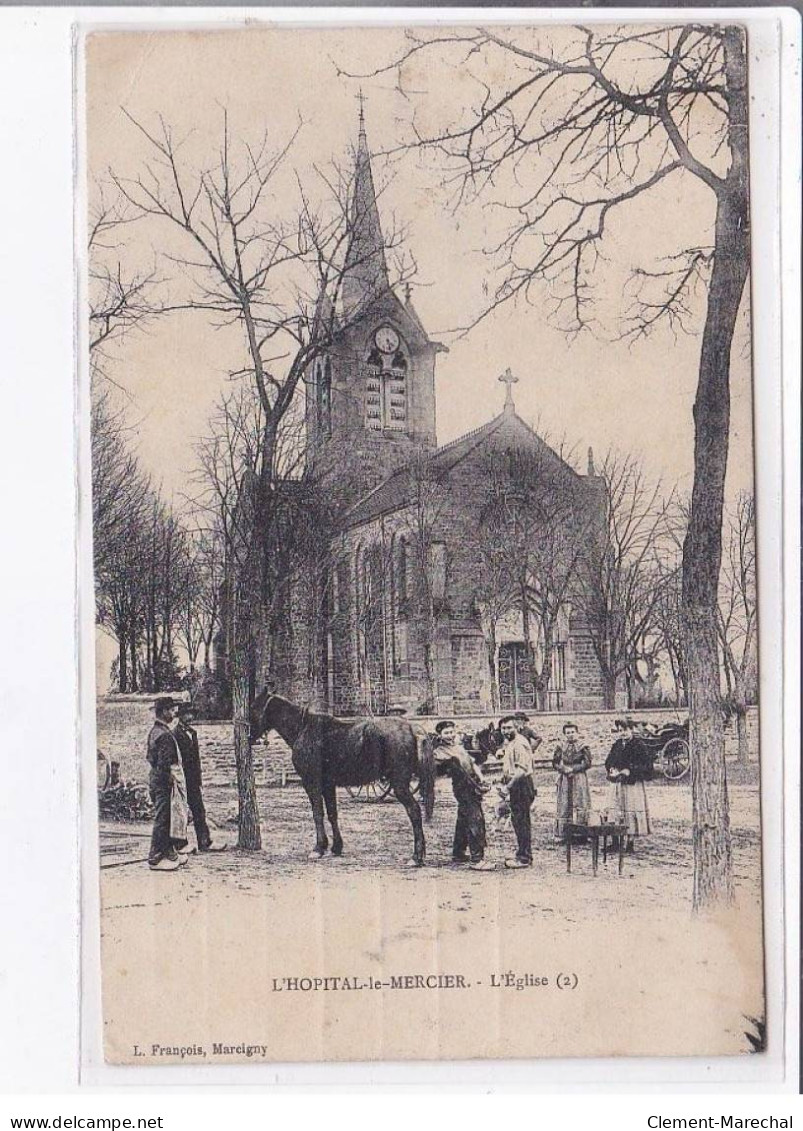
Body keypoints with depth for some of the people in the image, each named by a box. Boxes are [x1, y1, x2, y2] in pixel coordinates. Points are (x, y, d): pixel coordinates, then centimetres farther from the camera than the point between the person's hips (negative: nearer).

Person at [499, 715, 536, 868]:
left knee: (520, 821, -7)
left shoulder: (519, 743, -17)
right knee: (519, 821, 15)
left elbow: (522, 769, -24)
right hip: (515, 785, 10)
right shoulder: (509, 743, 15)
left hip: (521, 785, -10)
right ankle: (524, 856, 23)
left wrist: (509, 786, -27)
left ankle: (523, 858, -3)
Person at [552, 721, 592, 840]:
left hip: (580, 780, -1)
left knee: (580, 806, -4)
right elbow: (555, 763, 5)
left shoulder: (583, 747, 4)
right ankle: (561, 834, 0)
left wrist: (573, 769, -12)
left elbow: (587, 763, -4)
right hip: (564, 780, 1)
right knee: (563, 806, -2)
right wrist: (565, 769, -12)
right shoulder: (560, 747, 8)